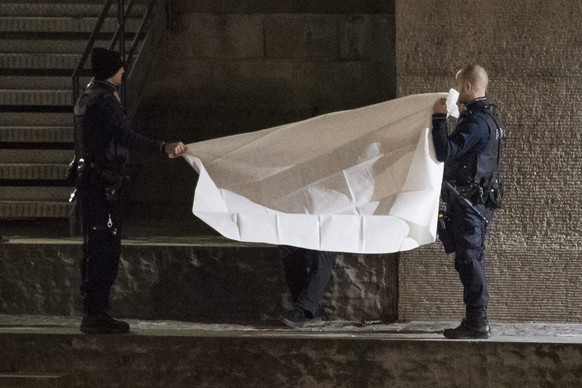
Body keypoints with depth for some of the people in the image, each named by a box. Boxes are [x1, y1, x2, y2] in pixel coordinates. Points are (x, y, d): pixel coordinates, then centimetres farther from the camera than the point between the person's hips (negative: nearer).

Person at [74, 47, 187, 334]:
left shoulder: (87, 97, 16)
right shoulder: (104, 100, -16)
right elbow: (126, 136, -30)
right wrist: (163, 147, -39)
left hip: (88, 179, 10)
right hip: (102, 183, -10)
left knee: (95, 249, 13)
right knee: (105, 249, -9)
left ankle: (94, 313, 17)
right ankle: (96, 315, -9)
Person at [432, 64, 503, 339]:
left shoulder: (477, 121, -18)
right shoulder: (484, 116, 16)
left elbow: (444, 152, -24)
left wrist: (439, 118, -17)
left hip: (469, 202, -11)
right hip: (472, 201, 11)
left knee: (468, 260, -9)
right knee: (471, 260, 14)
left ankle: (477, 324, -9)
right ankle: (475, 321, 20)